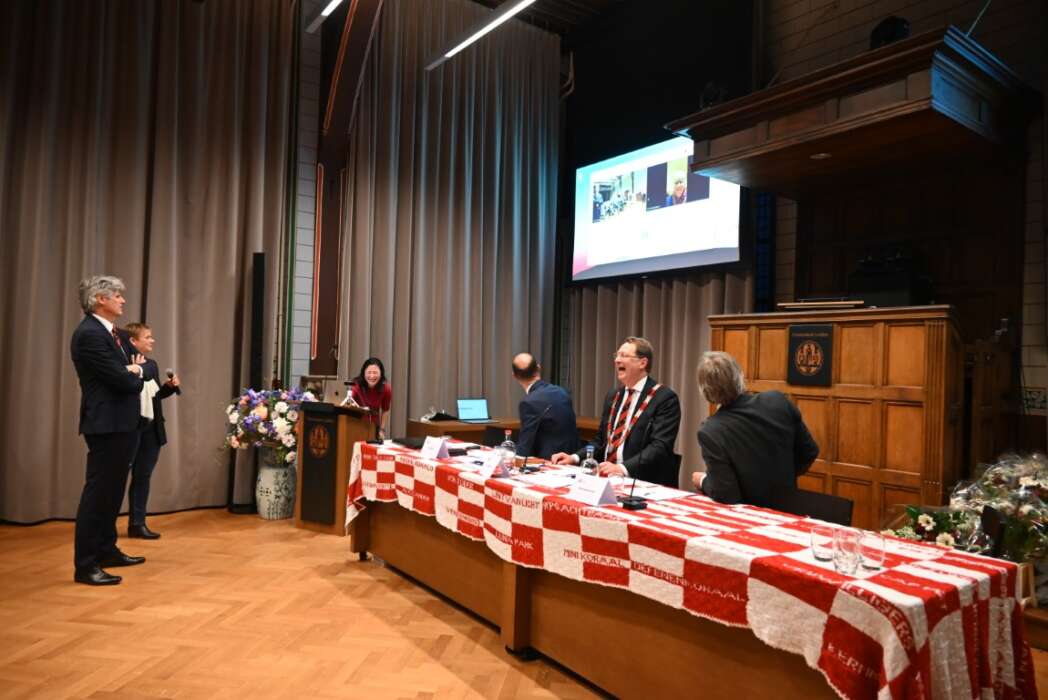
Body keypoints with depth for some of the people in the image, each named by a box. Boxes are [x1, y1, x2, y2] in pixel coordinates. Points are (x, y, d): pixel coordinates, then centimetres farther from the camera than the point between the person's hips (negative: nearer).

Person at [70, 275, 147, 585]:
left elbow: (128, 374, 16)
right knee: (97, 492, -5)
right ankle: (85, 565, 2)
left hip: (121, 424, 10)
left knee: (112, 491, 18)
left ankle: (107, 550, 30)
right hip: (107, 425, -10)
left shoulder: (112, 333, 15)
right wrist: (136, 373, 1)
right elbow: (123, 380, -21)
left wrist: (134, 371, -7)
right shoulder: (89, 333, -16)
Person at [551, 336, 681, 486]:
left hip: (644, 484, -5)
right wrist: (575, 457, 1)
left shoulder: (665, 398, -7)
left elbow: (660, 446, -17)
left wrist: (622, 468, -28)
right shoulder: (613, 395, 14)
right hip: (606, 479, 5)